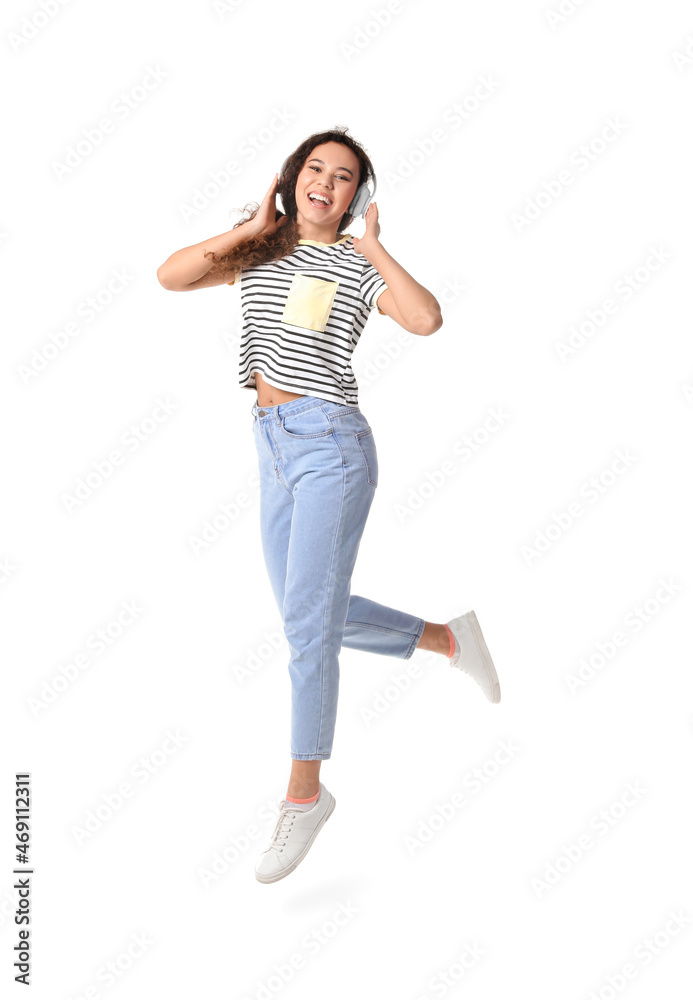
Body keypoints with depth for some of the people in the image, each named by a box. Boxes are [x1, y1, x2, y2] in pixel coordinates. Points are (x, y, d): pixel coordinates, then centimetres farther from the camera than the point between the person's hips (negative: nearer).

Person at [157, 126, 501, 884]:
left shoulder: (358, 266, 3)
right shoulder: (260, 253, 14)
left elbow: (427, 320, -15)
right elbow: (170, 277, 0)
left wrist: (373, 247, -6)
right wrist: (251, 228, 0)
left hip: (331, 443, -6)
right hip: (273, 447, 6)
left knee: (307, 619, -7)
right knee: (316, 617, 13)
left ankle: (304, 792, 5)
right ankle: (448, 639, 32)